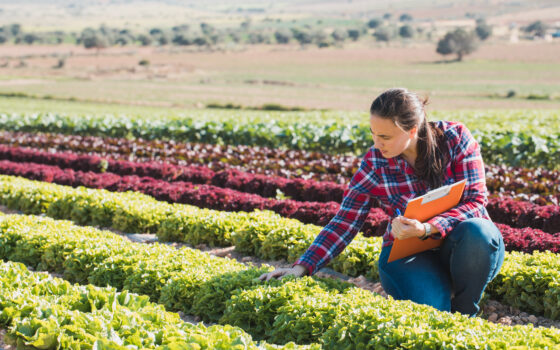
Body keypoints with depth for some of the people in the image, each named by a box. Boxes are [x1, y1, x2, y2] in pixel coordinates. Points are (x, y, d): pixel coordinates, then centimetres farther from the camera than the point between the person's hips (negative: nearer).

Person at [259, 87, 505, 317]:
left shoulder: (455, 138, -11)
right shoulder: (374, 163, -7)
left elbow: (476, 201, -16)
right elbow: (344, 222, -6)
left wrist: (426, 229, -32)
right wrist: (301, 268, -17)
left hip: (461, 248, 1)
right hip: (409, 253, 0)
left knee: (476, 231, -36)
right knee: (427, 307, -32)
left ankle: (464, 313, -8)